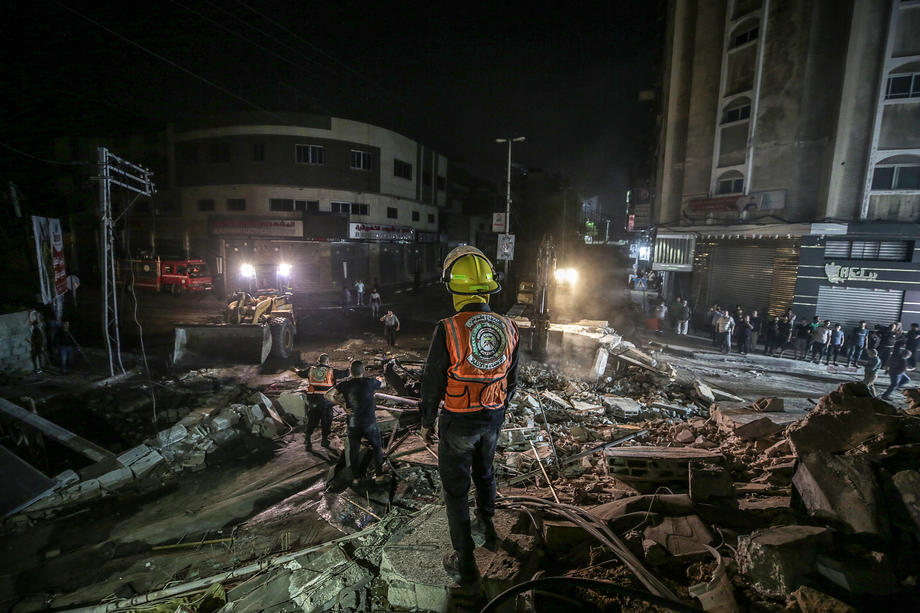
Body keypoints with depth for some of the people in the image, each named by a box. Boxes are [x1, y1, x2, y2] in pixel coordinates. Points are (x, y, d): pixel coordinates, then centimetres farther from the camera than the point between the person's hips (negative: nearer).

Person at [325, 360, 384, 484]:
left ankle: (355, 478, 25)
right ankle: (379, 473, 25)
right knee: (377, 447, 20)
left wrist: (342, 404, -6)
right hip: (370, 423, -1)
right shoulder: (370, 382, -11)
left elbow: (328, 395, -11)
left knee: (353, 450, 17)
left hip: (353, 424, 1)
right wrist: (378, 378, 30)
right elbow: (382, 384, 9)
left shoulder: (345, 384, -8)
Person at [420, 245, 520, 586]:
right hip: (493, 420, 5)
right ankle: (486, 527, 50)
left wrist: (427, 422, 1)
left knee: (456, 489, 13)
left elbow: (432, 384, -15)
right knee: (484, 473, 28)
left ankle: (464, 563, 26)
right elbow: (512, 379, 4)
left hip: (458, 422, -5)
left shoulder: (448, 330, -23)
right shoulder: (508, 328, -8)